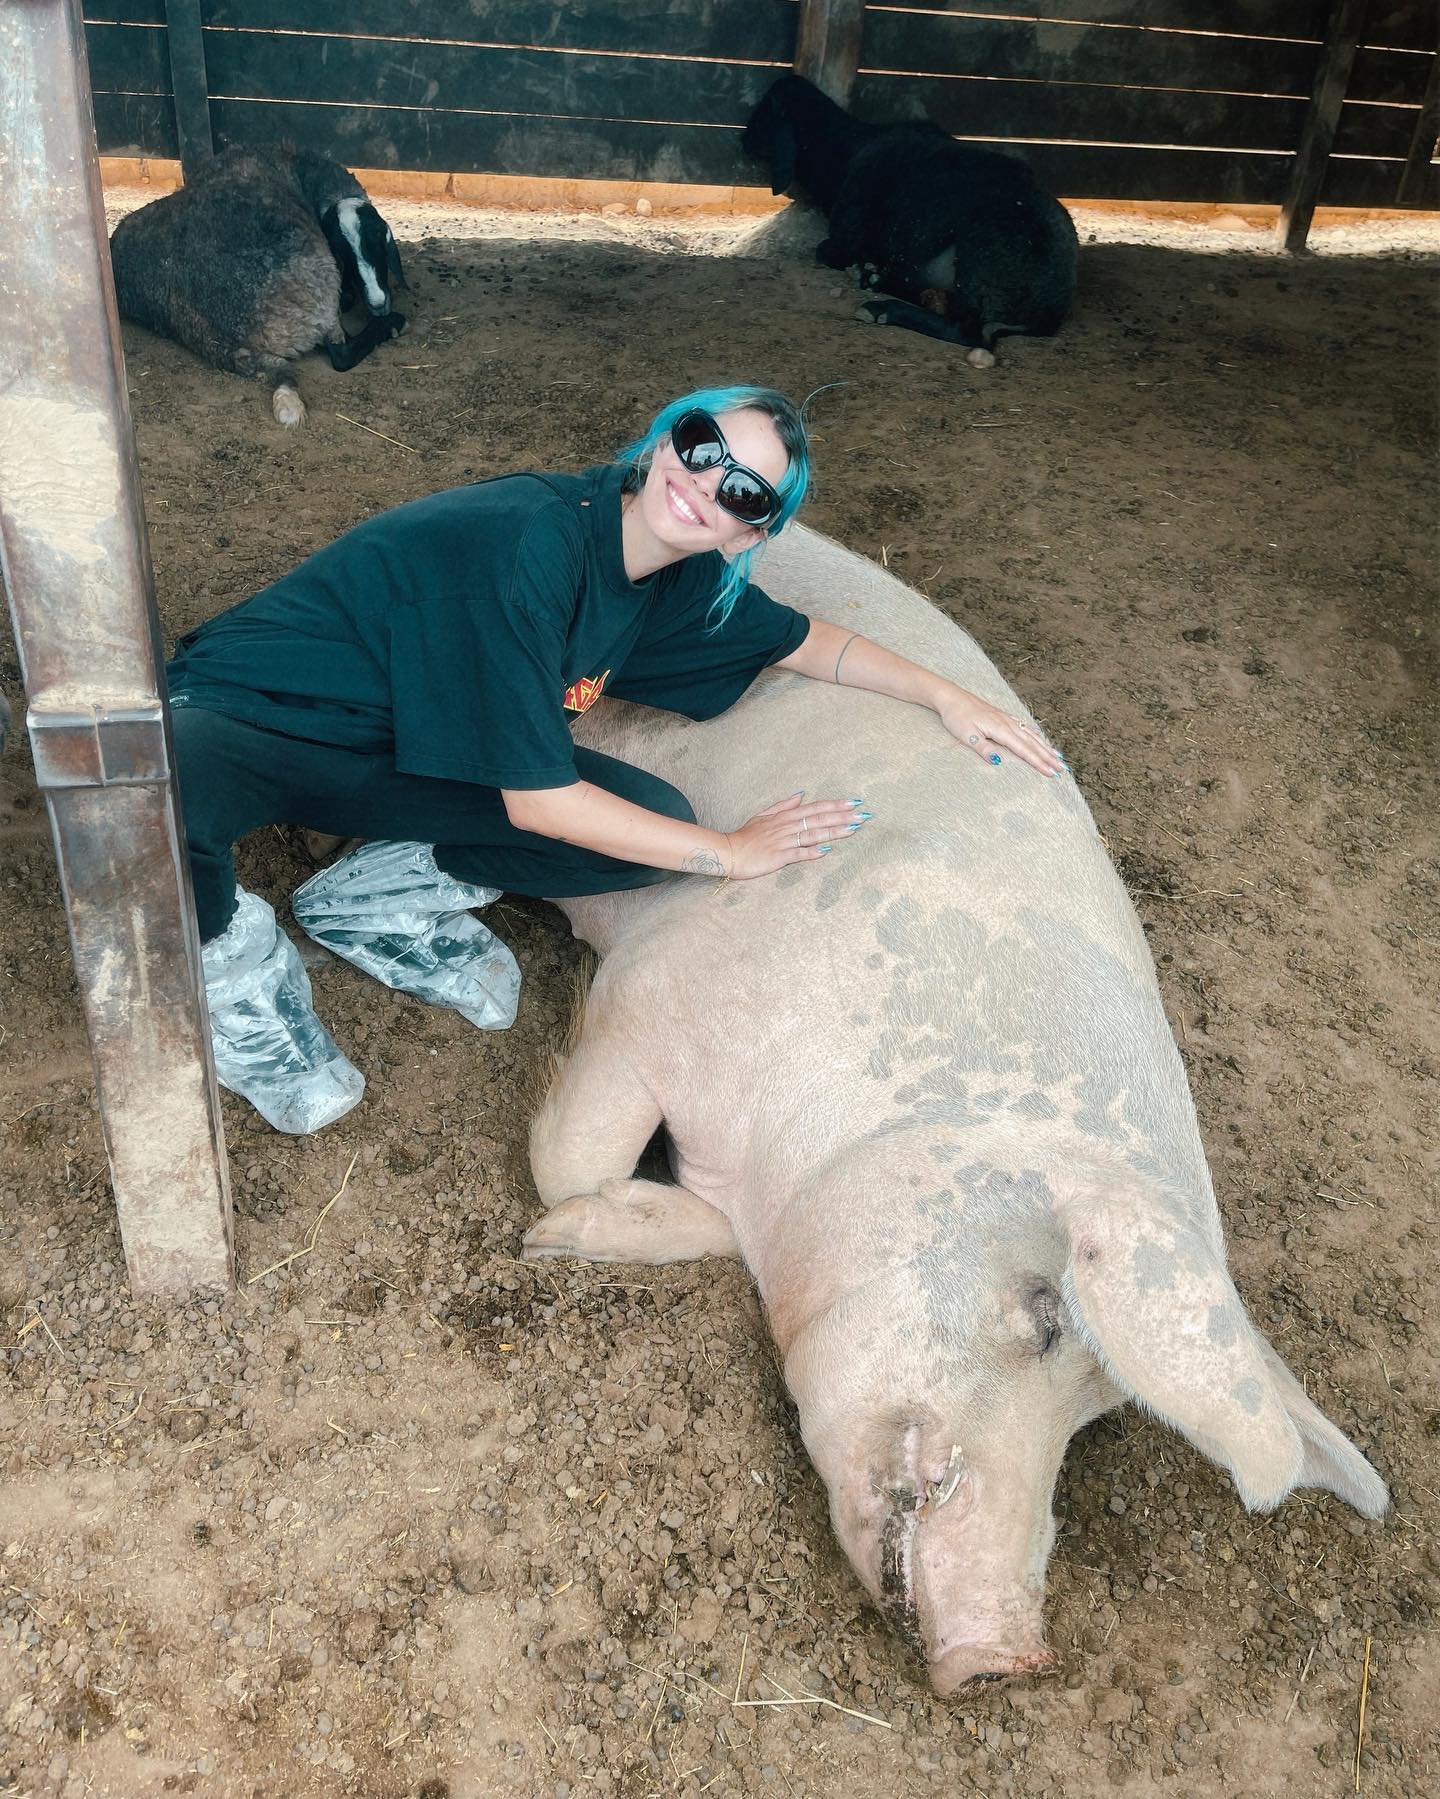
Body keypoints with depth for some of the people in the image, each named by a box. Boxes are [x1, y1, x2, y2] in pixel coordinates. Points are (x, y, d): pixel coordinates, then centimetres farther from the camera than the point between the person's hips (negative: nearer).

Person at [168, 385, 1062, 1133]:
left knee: (651, 820, -13)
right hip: (247, 717, -6)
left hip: (395, 755, 7)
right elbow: (539, 800, -26)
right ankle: (242, 956, -7)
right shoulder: (535, 545, -31)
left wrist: (949, 697, 5)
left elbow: (804, 639, 14)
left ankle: (373, 897, 2)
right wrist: (731, 853, -19)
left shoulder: (683, 577, -6)